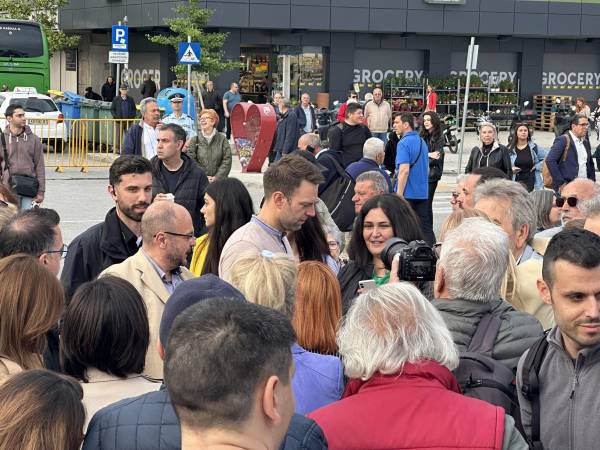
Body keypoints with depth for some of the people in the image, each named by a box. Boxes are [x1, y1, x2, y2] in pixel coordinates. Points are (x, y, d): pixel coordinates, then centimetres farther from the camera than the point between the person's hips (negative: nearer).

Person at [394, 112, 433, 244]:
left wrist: (399, 194, -19)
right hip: (422, 193, 7)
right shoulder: (422, 142, 12)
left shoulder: (404, 143, -14)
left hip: (407, 194, -7)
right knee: (425, 226, 9)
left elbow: (404, 170, -21)